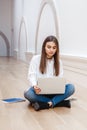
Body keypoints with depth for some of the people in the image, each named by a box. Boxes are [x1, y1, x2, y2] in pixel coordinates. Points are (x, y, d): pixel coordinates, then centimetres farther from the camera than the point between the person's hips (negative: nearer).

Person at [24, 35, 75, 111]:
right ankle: (62, 102, -29)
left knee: (71, 88, -23)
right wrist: (35, 86, -30)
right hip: (39, 91, -2)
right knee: (28, 93, -36)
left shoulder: (58, 62, 6)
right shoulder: (36, 59, -2)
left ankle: (44, 105, -28)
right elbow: (31, 76, -8)